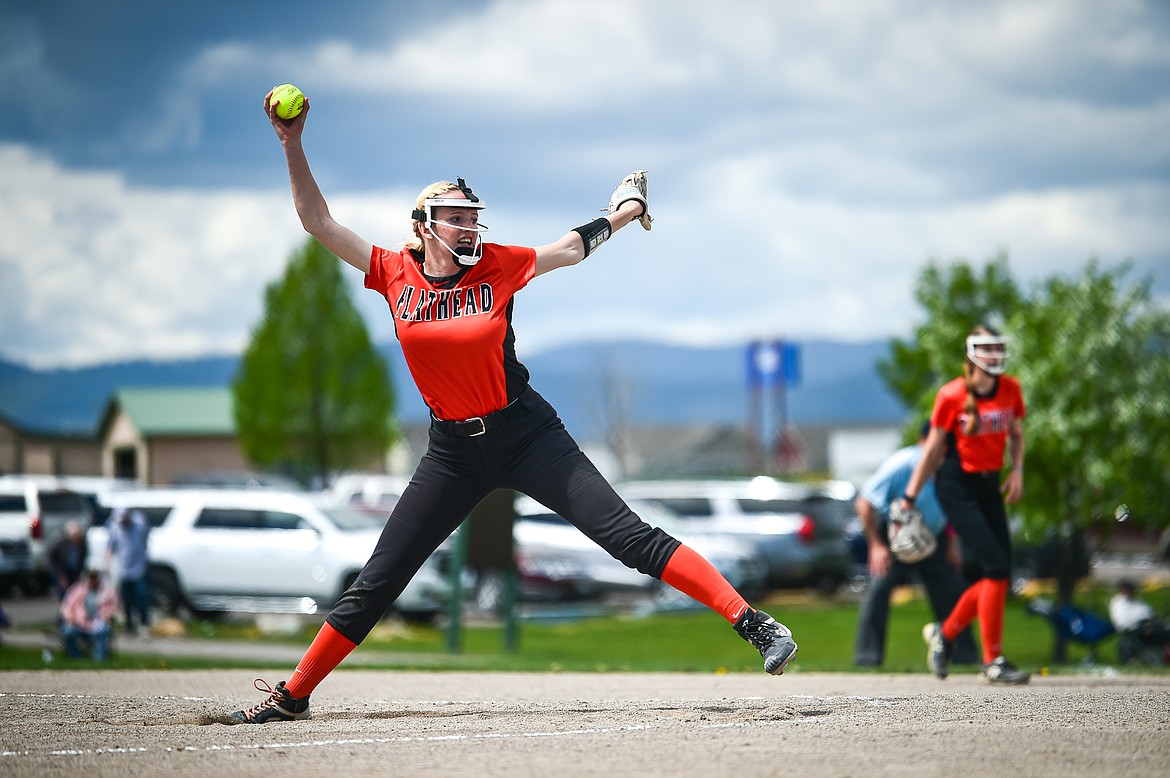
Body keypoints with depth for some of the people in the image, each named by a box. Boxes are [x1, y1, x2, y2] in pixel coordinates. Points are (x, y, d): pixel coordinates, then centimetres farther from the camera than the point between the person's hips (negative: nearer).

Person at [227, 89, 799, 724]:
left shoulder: (497, 267, -5)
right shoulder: (395, 274, -3)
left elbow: (573, 248, 8)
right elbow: (318, 221, -3)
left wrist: (626, 211, 8)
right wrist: (292, 146, -11)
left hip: (526, 434, -2)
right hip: (453, 452, 2)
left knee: (629, 537, -12)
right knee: (375, 584, 3)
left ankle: (751, 622, -16)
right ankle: (291, 697, 15)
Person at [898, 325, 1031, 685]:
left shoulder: (1010, 389, 2)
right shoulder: (952, 396, -11)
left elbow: (1016, 435, 18)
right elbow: (933, 448, -3)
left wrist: (1017, 470, 0)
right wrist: (910, 496, 1)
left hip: (990, 486, 6)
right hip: (957, 487, -6)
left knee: (998, 575, 3)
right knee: (996, 569, -14)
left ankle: (945, 632, 25)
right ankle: (993, 662, -6)